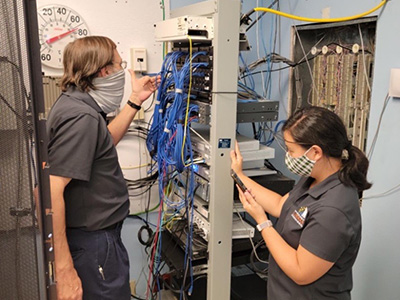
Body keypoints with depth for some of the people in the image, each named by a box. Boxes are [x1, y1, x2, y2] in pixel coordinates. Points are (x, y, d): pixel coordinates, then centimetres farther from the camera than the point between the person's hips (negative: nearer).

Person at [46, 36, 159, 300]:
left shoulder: (76, 104, 6)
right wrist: (64, 271, -28)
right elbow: (48, 192, -30)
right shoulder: (81, 116, -25)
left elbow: (104, 143, 23)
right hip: (93, 243, -10)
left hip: (96, 236, 10)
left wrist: (136, 102, 19)